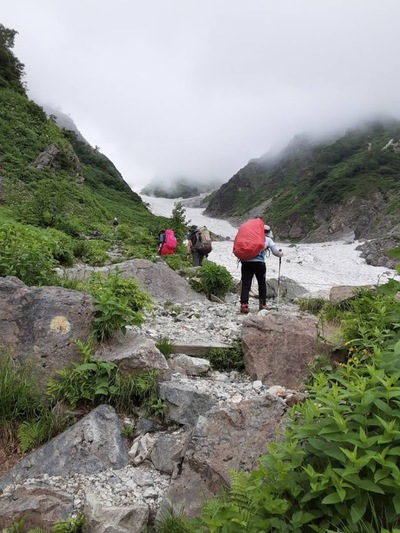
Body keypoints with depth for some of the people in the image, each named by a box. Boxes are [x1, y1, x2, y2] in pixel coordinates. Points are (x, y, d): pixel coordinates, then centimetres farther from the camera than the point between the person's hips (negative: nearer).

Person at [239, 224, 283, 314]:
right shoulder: (268, 239, 14)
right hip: (259, 263, -2)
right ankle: (262, 304, 23)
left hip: (246, 262, 2)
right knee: (262, 283, 18)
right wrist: (281, 253, 33)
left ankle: (243, 305, -11)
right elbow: (276, 252, 14)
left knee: (245, 284, 0)